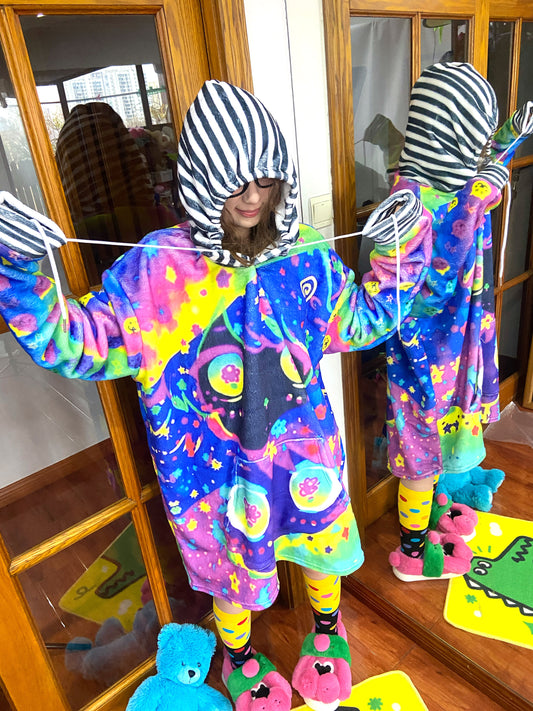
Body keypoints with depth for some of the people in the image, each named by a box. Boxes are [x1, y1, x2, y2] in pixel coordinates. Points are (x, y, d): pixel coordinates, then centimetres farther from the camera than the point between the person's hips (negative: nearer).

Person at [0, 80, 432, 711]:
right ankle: (239, 659, 57)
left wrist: (397, 252, -4)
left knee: (321, 549, 25)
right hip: (215, 464, -2)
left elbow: (365, 320, 7)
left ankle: (328, 629, 61)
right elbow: (85, 341, -10)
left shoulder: (307, 257, -8)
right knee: (233, 572, 22)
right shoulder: (156, 267, -16)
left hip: (304, 451, 3)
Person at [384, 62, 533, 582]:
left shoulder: (448, 182, -2)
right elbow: (431, 290, -31)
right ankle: (414, 549, 36)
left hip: (456, 341, 9)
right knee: (423, 447, 11)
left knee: (438, 438, 28)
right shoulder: (411, 198, -28)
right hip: (427, 355, -9)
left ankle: (432, 506, 55)